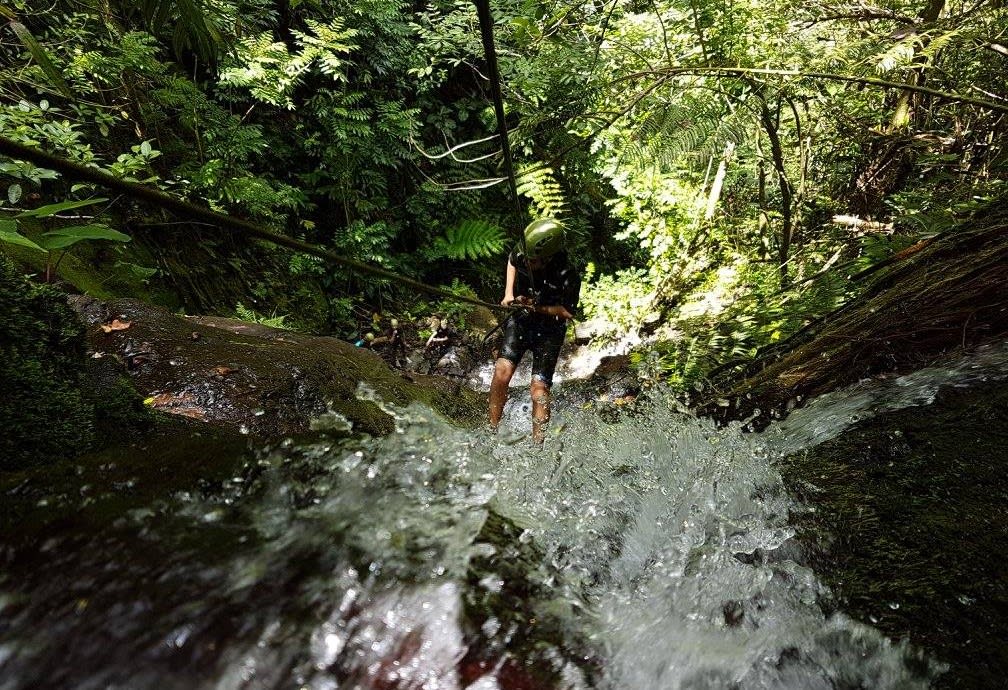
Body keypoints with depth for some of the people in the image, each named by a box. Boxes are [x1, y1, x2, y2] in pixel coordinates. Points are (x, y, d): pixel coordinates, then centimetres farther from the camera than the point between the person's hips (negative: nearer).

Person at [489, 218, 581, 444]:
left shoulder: (568, 278, -25)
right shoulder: (522, 256, -14)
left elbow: (568, 312, -12)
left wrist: (539, 308, -24)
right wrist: (508, 293, 1)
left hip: (549, 330, -3)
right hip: (520, 321, 3)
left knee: (539, 388, -11)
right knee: (502, 370, -17)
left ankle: (537, 445, 0)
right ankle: (492, 430, -4)